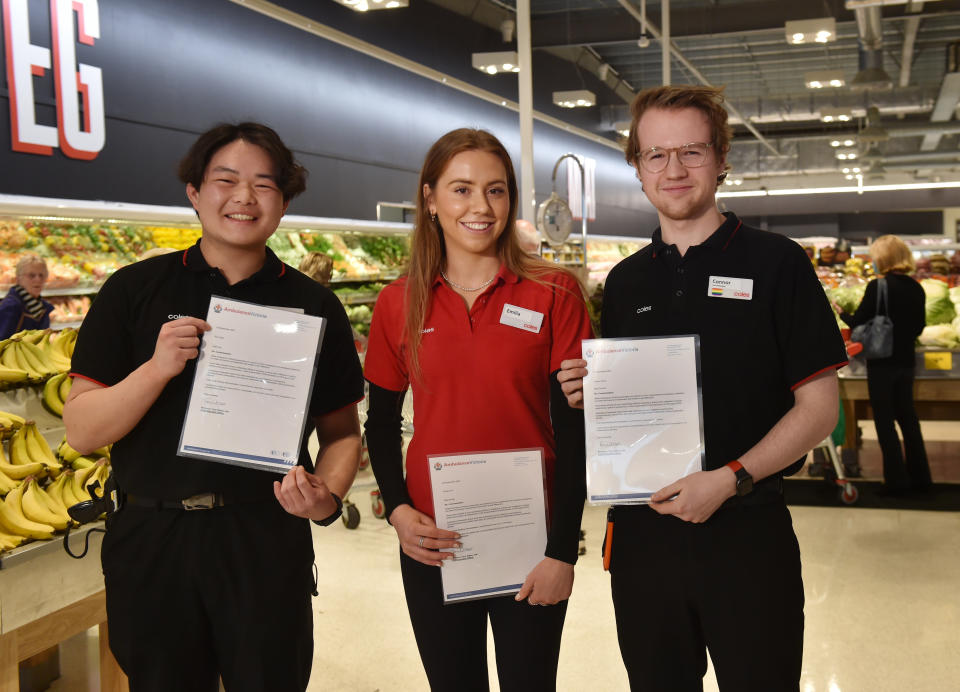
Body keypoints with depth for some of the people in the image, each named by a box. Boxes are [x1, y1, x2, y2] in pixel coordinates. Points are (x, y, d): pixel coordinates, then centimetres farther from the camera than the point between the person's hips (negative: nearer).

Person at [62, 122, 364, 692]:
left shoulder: (312, 305, 2)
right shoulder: (134, 291, 0)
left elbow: (341, 430, 6)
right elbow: (81, 430, -3)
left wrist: (328, 496, -15)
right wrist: (158, 367, -19)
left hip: (268, 543, 0)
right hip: (151, 541, 1)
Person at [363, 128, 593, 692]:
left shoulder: (554, 295, -5)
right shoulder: (399, 303, 1)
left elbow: (572, 428, -5)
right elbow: (382, 424, 10)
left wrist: (562, 551, -8)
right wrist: (398, 509, -6)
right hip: (433, 543, 2)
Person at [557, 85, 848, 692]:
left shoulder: (776, 263, -3)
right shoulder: (625, 282, 9)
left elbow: (818, 407, -6)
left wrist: (730, 479, -18)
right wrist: (590, 397, -7)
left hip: (747, 531, -3)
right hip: (642, 532, 4)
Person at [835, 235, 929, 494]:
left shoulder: (877, 287, -16)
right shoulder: (916, 288, 2)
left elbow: (857, 322, -10)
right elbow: (919, 326, 9)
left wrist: (841, 312, 8)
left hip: (882, 362, -6)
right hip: (906, 361, 6)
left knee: (885, 422, 3)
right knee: (908, 417, 17)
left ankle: (896, 480, 6)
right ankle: (919, 476, 22)